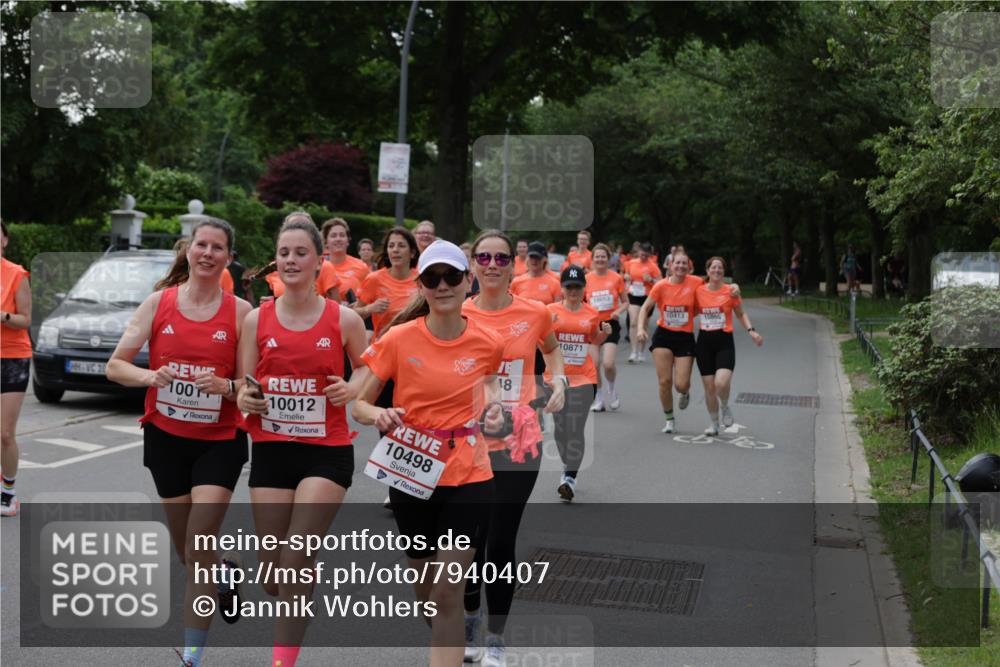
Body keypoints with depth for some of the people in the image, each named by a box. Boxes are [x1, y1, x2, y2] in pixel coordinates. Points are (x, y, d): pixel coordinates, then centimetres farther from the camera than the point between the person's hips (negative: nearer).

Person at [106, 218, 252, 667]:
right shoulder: (158, 302, -2)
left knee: (199, 551, -10)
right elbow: (116, 365, -1)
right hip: (165, 436, 3)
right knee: (185, 550, 15)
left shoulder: (240, 311, -5)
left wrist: (226, 385, -24)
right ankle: (223, 573, 49)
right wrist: (150, 376, -20)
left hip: (219, 440, -2)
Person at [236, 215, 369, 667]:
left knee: (297, 560, -13)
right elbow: (245, 385, 7)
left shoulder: (344, 319, -3)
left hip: (327, 451, -2)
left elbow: (366, 367, 12)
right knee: (271, 574, 7)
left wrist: (350, 389, -9)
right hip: (271, 449, 3)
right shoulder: (257, 320, 2)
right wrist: (245, 398, -16)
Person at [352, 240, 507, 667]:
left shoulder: (487, 344, -5)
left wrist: (493, 407, -3)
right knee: (425, 585, 17)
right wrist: (379, 415, -27)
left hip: (469, 477, 0)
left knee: (448, 596, -5)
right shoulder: (397, 339, -10)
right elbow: (358, 406, -4)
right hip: (412, 475, 1)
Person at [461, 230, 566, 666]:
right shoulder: (457, 315, -3)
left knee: (502, 542, 3)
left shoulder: (535, 312, -3)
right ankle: (469, 620, 33)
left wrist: (558, 383, 4)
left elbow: (551, 349, 19)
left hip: (518, 444, -1)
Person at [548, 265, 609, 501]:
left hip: (584, 377, -1)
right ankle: (568, 467, 30)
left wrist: (605, 332, -1)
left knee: (576, 428, -10)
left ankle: (570, 479, -10)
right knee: (560, 427, 8)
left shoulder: (592, 313, 4)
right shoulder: (551, 311, 0)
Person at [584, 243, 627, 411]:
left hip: (611, 324, -2)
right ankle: (599, 398, 17)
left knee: (608, 364, -13)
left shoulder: (616, 278, -3)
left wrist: (618, 311, -14)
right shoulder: (586, 279, -1)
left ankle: (611, 390, 18)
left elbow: (625, 302, 5)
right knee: (594, 364, -2)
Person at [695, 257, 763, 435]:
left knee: (721, 383, -21)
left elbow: (741, 314, 9)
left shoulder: (730, 291, -2)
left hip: (724, 342, -2)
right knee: (709, 387, 4)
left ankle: (725, 407, 12)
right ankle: (714, 423, 23)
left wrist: (751, 331, -3)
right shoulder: (698, 291, 3)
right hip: (704, 342, 2)